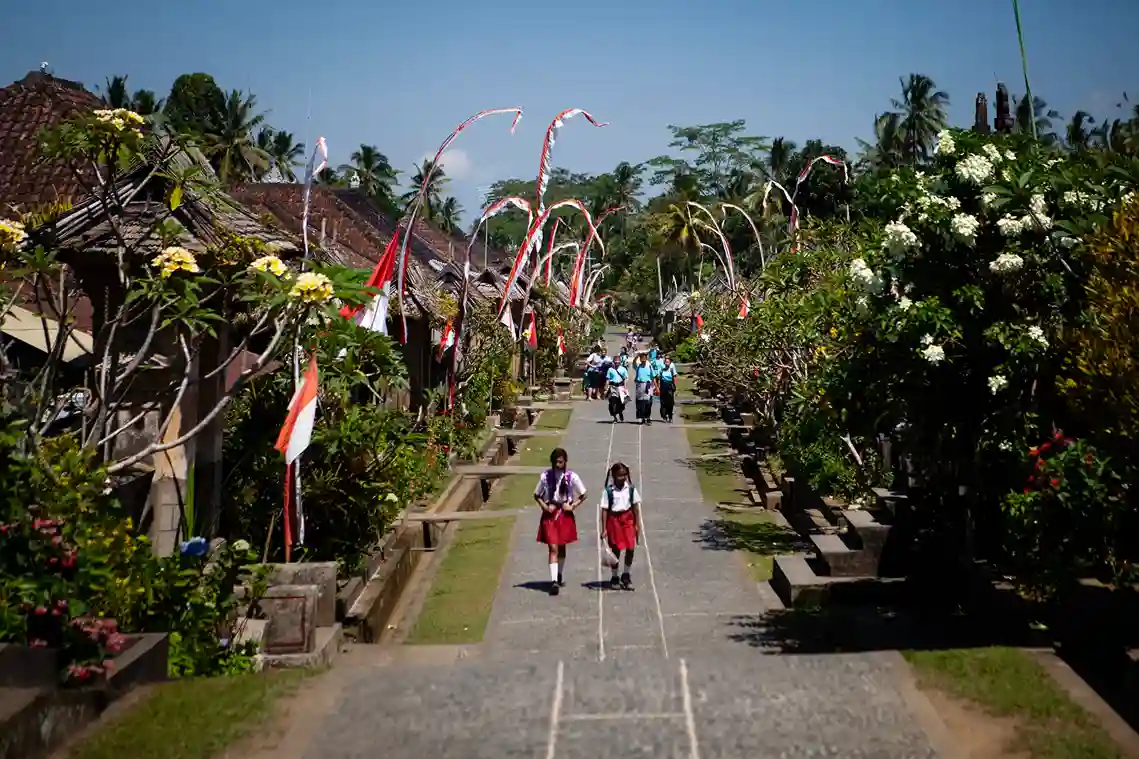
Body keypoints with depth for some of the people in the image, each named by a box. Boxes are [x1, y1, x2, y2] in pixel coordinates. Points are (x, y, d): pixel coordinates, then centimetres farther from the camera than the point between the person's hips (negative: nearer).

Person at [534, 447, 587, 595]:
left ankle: (560, 576, 35)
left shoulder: (571, 477, -5)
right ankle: (554, 581, -16)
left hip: (565, 514, 1)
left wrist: (573, 506, -6)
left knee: (562, 547, 15)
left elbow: (583, 495, 6)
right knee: (553, 548, -9)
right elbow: (537, 495, 8)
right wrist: (544, 506, -8)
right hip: (549, 514, -1)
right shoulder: (545, 476, -4)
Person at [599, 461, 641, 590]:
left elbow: (635, 507, 5)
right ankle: (615, 577, 23)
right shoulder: (608, 491, -8)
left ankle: (626, 576, 19)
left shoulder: (631, 489, 0)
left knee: (630, 548, -2)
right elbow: (604, 510, -7)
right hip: (614, 520, -2)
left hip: (628, 519, 2)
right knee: (616, 550, 7)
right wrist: (604, 529, -9)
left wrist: (637, 525, 3)